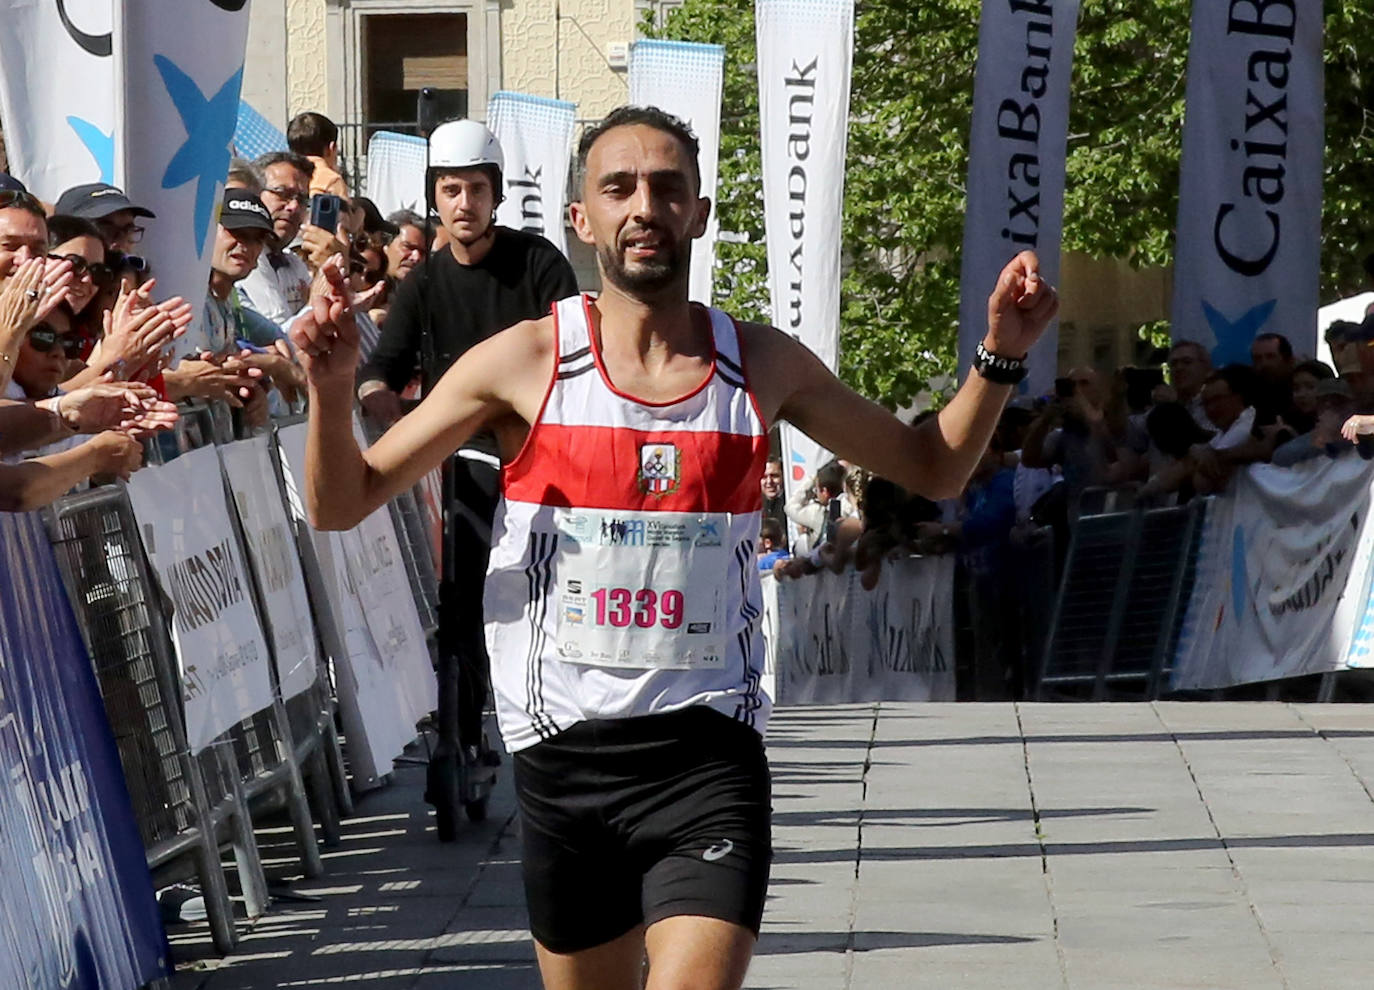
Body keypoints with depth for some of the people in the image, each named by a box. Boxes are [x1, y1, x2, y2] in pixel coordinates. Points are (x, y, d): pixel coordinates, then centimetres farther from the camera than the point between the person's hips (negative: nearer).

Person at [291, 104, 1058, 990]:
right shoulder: (525, 363, -1)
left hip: (710, 752, 0)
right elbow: (342, 504, 1)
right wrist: (334, 387, -18)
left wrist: (1000, 357, 2)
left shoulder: (763, 366, 5)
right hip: (566, 753, 0)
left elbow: (934, 468, 18)